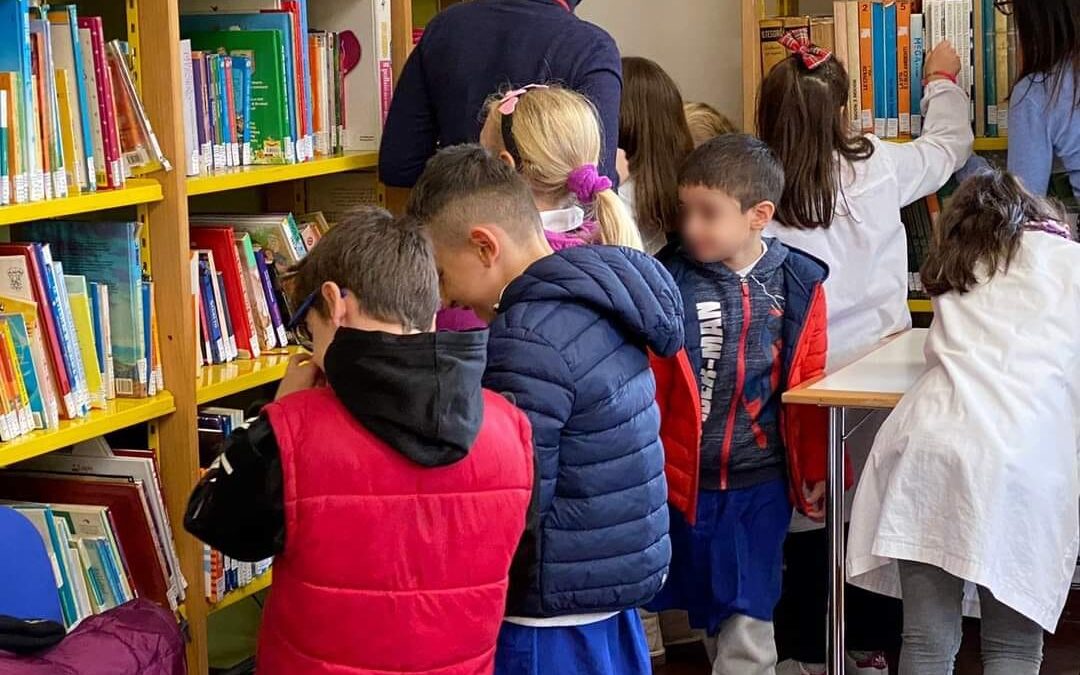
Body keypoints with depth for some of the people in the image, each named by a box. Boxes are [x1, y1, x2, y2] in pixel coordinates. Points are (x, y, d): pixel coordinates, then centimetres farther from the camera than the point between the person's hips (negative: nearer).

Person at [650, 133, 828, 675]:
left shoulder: (798, 286, -2)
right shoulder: (666, 280, -6)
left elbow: (808, 387, 6)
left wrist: (813, 472, 11)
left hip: (759, 485, 0)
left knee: (748, 624, 6)